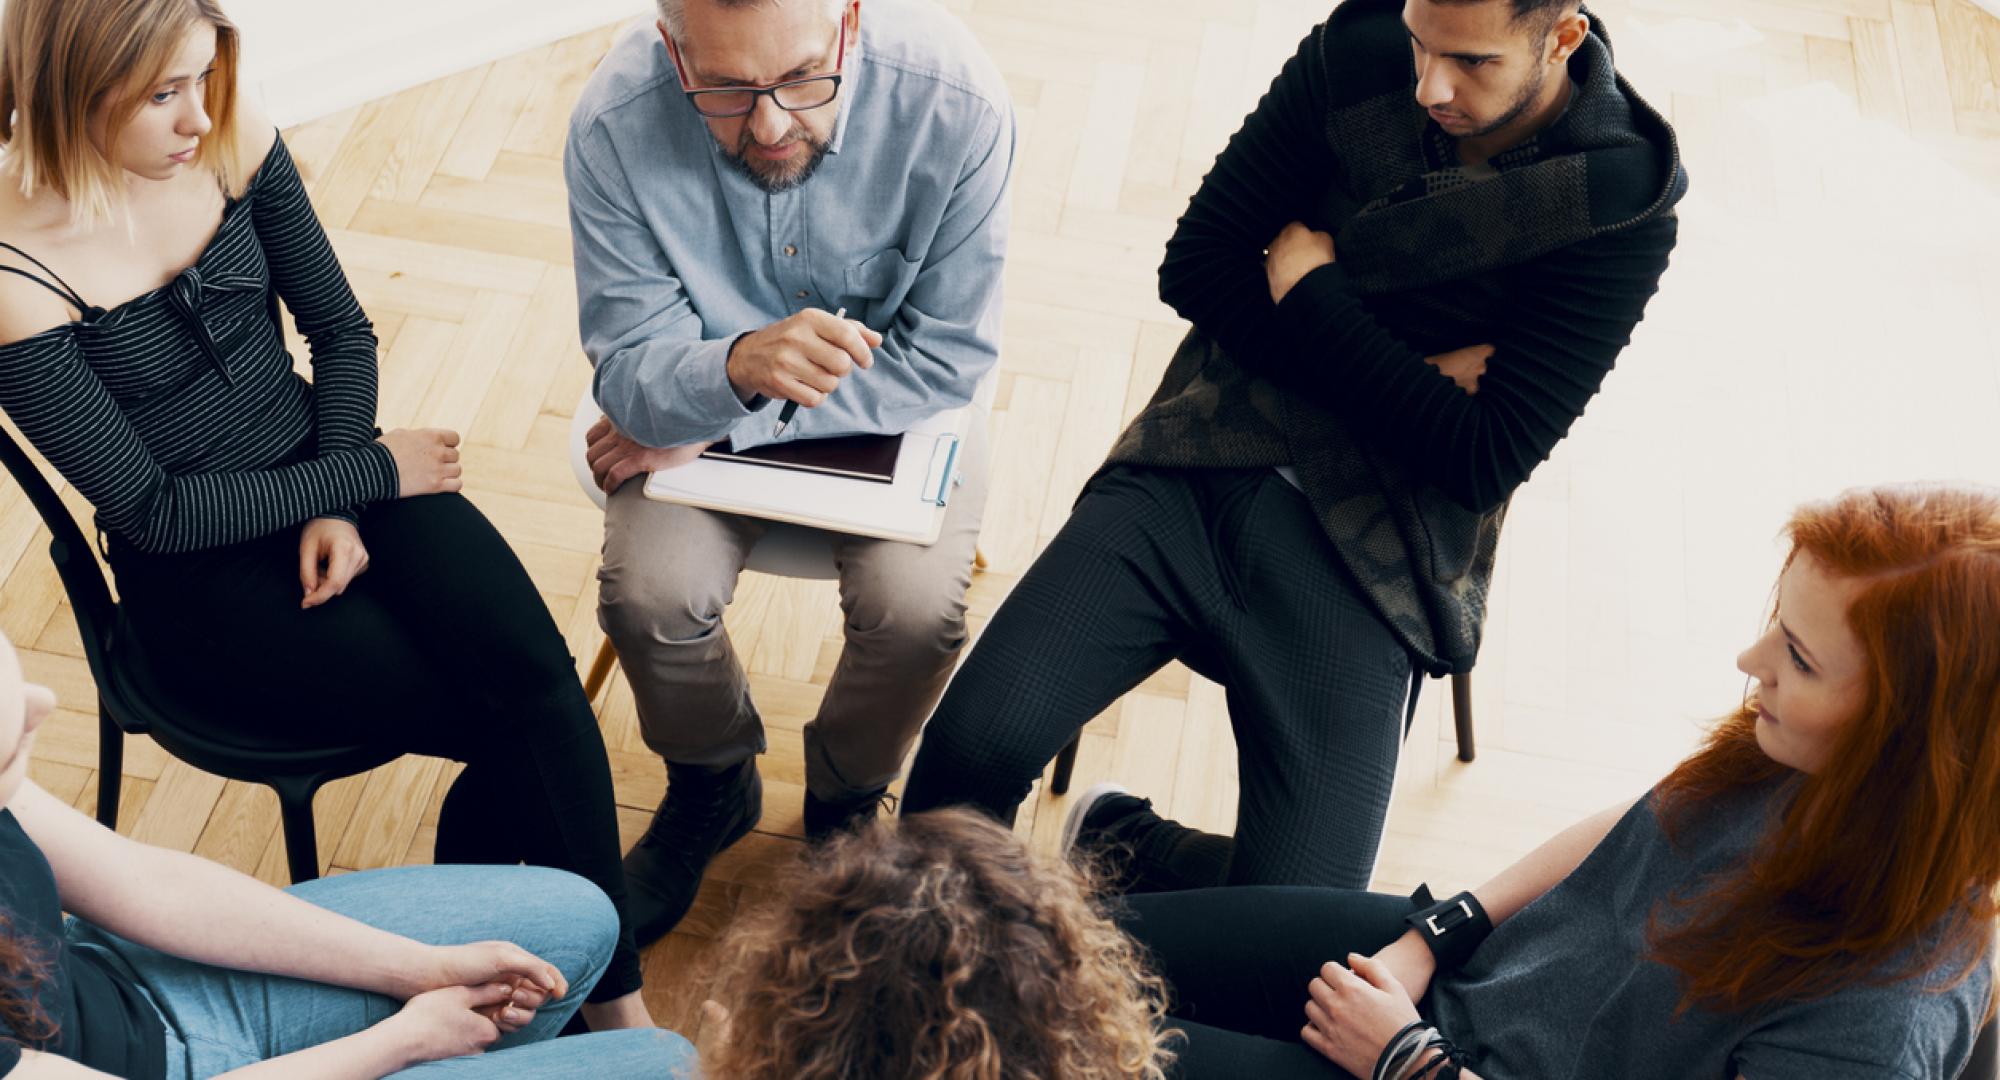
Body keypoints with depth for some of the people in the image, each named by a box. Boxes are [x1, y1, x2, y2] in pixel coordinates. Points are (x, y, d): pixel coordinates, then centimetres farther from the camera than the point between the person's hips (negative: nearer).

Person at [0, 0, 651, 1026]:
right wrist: (368, 475, -13)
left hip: (324, 474, 4)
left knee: (534, 674, -20)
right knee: (511, 729, -16)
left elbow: (340, 329, 5)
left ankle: (613, 994, -9)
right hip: (197, 576, -4)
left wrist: (339, 507, -8)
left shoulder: (233, 142, -6)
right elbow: (151, 510, -17)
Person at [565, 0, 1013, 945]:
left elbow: (946, 355, -18)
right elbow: (629, 373, -20)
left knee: (916, 608, -25)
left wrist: (721, 425, -21)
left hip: (891, 405, -1)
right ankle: (713, 785, 13)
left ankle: (845, 802, 11)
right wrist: (738, 367, -45)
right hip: (698, 402, 1)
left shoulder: (953, 99, -28)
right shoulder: (615, 126, -25)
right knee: (648, 592, -23)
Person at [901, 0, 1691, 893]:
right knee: (973, 743, -19)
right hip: (1203, 464, 2)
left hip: (1367, 559, -1)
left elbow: (1483, 461, -10)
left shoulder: (1622, 207, -7)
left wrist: (1308, 289, -7)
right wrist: (1406, 377, -8)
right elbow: (1195, 265, 1)